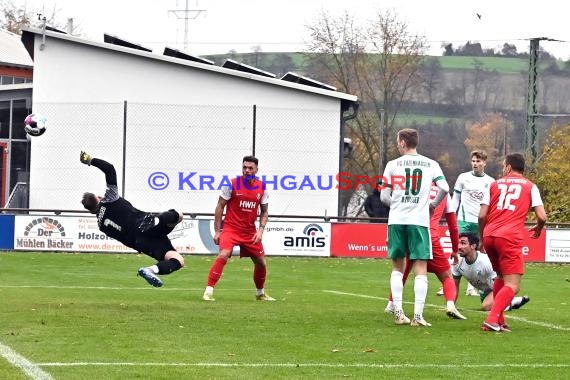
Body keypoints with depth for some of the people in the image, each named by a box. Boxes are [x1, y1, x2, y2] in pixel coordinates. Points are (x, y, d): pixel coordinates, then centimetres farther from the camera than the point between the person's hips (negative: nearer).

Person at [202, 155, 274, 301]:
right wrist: (217, 231, -6)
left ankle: (260, 293, 33)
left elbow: (264, 211, 11)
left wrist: (261, 230, -4)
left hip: (250, 232, 4)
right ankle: (209, 291, -23)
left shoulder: (262, 188, 2)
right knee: (223, 255, -26)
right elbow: (220, 207, -3)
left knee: (261, 262, 9)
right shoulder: (232, 184, -8)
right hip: (231, 228, -4)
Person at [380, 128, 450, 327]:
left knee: (398, 267, 13)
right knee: (421, 269, 0)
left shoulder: (392, 165, 3)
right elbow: (445, 188, -5)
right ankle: (418, 315, -10)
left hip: (396, 221, 1)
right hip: (419, 221, -1)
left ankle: (398, 312, 6)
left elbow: (384, 197, 1)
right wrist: (434, 204, 13)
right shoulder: (431, 164, 5)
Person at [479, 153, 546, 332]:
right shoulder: (530, 187, 11)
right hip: (510, 237, -4)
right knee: (512, 286, -4)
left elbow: (482, 216, 9)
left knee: (501, 277, 24)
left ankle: (498, 321, 22)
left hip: (489, 236, 4)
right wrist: (538, 228, 24)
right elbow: (542, 216, 2)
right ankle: (492, 320, -23)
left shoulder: (495, 184, 17)